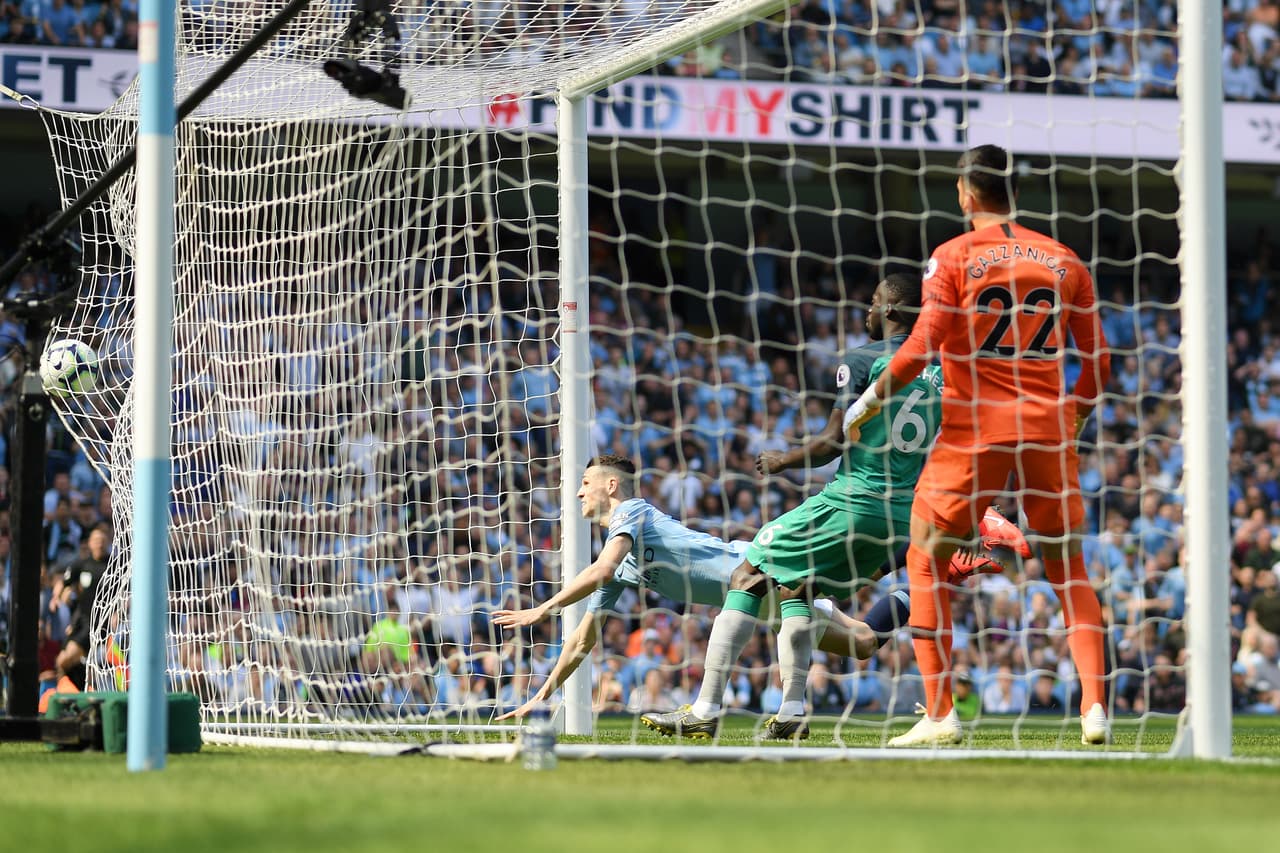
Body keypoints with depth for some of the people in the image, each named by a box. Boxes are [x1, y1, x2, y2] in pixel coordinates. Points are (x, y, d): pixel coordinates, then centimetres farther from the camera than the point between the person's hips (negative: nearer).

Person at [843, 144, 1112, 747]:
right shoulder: (1063, 260, 9)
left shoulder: (954, 257, -2)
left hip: (973, 431, -3)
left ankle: (940, 716, 2)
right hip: (1048, 427, 3)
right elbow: (1097, 361, 9)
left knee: (925, 563, 10)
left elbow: (923, 347, -12)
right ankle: (1094, 707, -2)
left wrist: (871, 398, 1)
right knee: (1069, 569, 14)